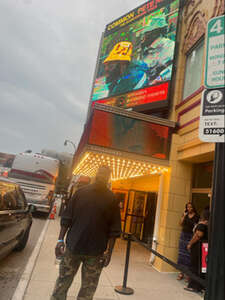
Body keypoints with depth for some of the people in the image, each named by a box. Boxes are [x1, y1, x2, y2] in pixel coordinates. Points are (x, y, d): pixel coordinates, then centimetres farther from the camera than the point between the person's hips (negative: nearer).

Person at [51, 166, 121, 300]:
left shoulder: (111, 199, -5)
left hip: (96, 252, -1)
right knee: (62, 283, 14)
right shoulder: (81, 192, -1)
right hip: (72, 246, 1)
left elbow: (114, 228, -4)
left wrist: (109, 251, -6)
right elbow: (67, 218, 2)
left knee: (88, 289, 12)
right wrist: (60, 240, -3)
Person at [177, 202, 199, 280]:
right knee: (182, 253, 5)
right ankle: (181, 273, 14)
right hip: (183, 235, 4)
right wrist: (184, 216, -6)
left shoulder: (197, 216, -3)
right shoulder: (185, 214, 9)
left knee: (189, 255, -5)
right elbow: (181, 224, 2)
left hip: (191, 236, -4)